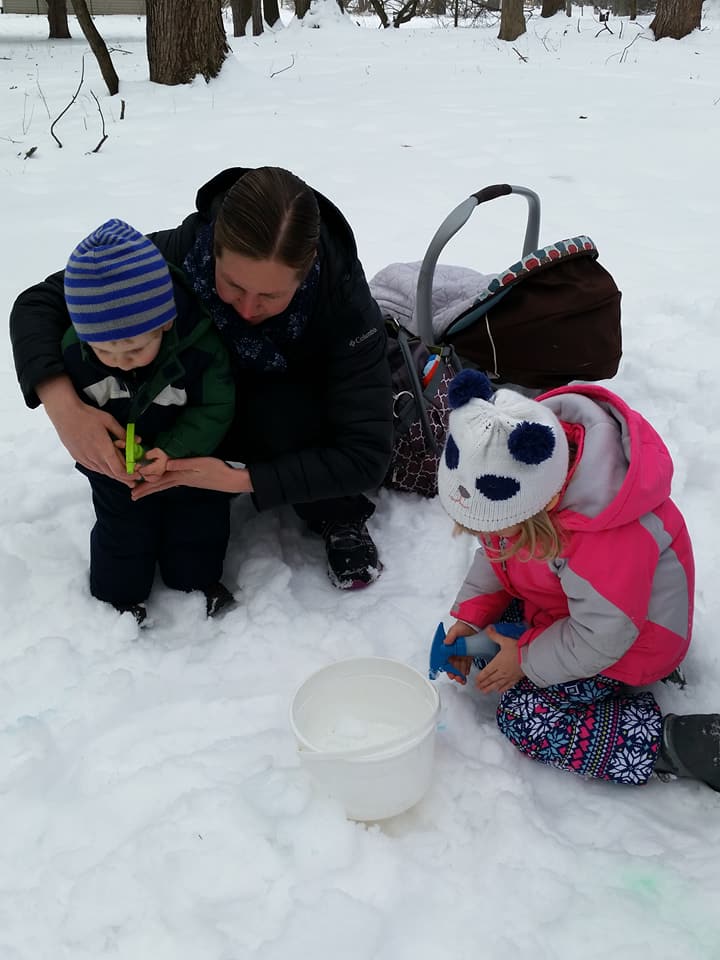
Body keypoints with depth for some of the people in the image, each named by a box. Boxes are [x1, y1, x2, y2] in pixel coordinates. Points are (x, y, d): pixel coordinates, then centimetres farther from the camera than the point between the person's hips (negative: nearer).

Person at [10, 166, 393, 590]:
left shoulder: (345, 297, -35)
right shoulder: (181, 252, -31)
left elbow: (367, 456, -35)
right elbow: (37, 304, -23)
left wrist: (240, 478, -43)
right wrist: (62, 404, -42)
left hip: (308, 424, -2)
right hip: (218, 416, 3)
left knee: (279, 413, -35)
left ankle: (342, 518, -8)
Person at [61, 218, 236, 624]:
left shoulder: (202, 346, -33)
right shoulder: (75, 350, -26)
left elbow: (215, 408, -22)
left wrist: (174, 449, -34)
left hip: (188, 458, 0)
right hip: (117, 466, 1)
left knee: (197, 518, 14)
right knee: (122, 526, 14)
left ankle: (196, 581, 39)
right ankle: (118, 594, 34)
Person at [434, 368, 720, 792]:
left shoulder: (608, 537, -41)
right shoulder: (513, 477, -19)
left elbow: (602, 635, -27)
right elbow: (495, 555, 0)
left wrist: (525, 660, -16)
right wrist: (471, 614, -9)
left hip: (629, 641, -8)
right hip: (563, 606, 8)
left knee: (524, 717, -15)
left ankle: (675, 744, -10)